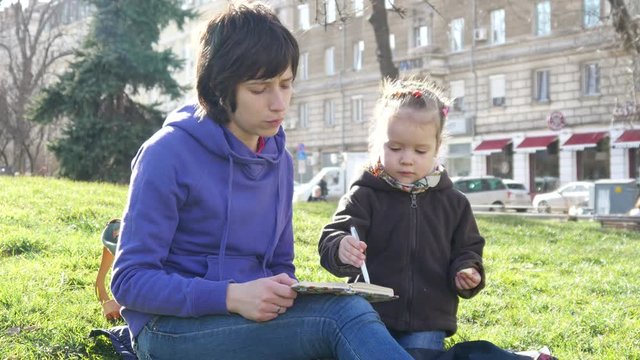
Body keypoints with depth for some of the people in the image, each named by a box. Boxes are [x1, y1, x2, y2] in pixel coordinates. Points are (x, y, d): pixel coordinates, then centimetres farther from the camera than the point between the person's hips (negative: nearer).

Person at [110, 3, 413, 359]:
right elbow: (130, 280, -13)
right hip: (175, 326, -6)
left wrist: (284, 291, -9)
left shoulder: (279, 160, 7)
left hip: (253, 319, 6)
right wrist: (232, 296, -26)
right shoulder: (168, 154, -12)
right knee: (345, 315, -29)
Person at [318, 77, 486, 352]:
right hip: (370, 318, -1)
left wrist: (467, 272, -7)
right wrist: (341, 249, -35)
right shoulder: (363, 197, -2)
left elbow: (466, 249, 15)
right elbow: (331, 239, -12)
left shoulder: (453, 202, 6)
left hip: (428, 321, 1)